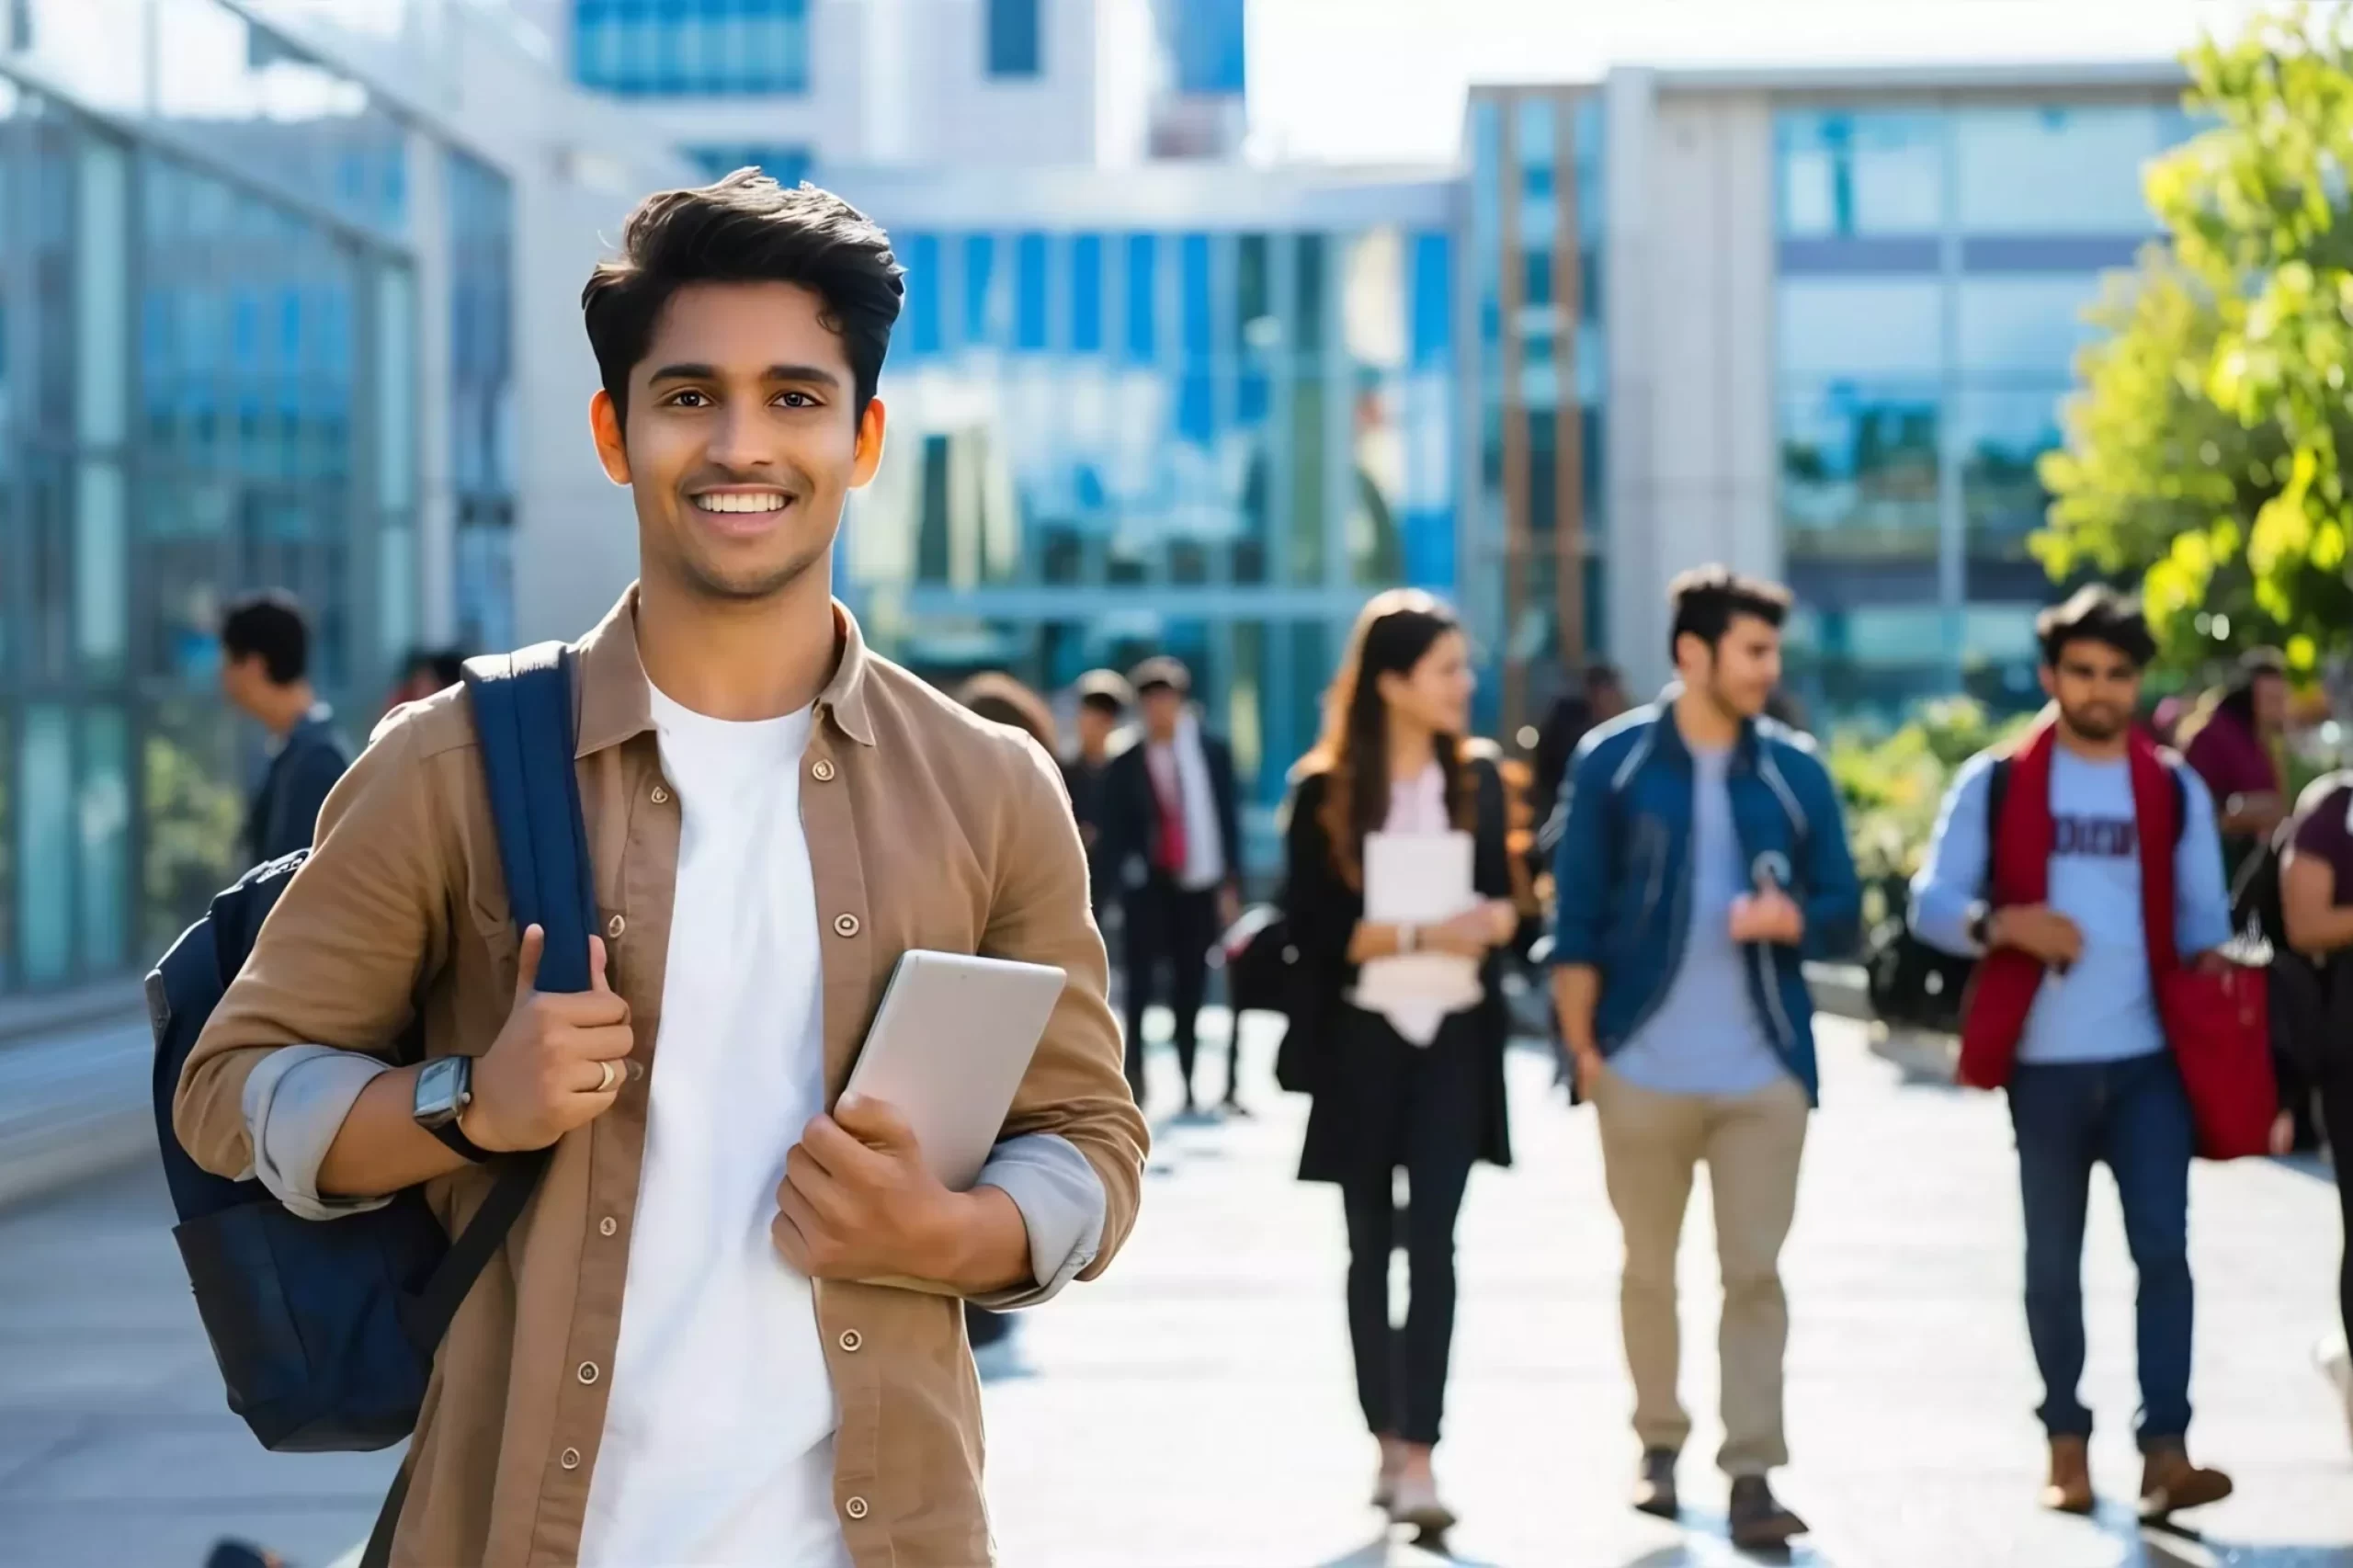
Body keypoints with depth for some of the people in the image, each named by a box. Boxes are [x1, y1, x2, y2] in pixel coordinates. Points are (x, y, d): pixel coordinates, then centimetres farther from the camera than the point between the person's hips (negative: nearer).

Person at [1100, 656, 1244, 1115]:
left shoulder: (1212, 752, 5)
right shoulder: (1124, 767, 2)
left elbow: (1229, 820, 6)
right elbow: (1114, 836, 2)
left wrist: (1230, 884, 2)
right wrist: (1130, 873, -12)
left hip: (1200, 888, 1)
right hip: (1148, 890, -1)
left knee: (1191, 987, 5)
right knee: (1141, 982, -6)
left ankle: (1188, 1084, 11)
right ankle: (1134, 1075, -3)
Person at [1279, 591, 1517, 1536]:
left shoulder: (1477, 781, 6)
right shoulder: (1324, 793, -3)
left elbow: (1501, 899, 13)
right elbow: (1311, 926, -9)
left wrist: (1492, 918, -11)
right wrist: (1417, 936, -20)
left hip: (1454, 1039, 1)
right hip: (1360, 1038, -1)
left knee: (1431, 1246, -9)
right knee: (1372, 1249, 8)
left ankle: (1418, 1459, -13)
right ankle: (1387, 1445, 19)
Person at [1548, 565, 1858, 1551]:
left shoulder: (1794, 771, 3)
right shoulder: (1613, 762, -2)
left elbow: (1843, 910, 6)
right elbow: (1576, 920, -2)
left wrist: (1790, 918, -16)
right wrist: (1582, 1048, -6)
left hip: (1764, 1069, 1)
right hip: (1643, 1066, -1)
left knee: (1755, 1271, -3)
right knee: (1648, 1268, 10)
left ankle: (1752, 1474, -2)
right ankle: (1659, 1445, 25)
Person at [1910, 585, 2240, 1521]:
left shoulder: (2176, 789, 8)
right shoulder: (1995, 783, 3)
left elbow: (2203, 916, 11)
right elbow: (1930, 902, 0)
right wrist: (2003, 925, -20)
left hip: (2150, 1059, 0)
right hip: (2044, 1061, 0)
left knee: (2163, 1246, -11)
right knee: (2053, 1259, 8)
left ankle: (2165, 1450, -11)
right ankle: (2067, 1443, 20)